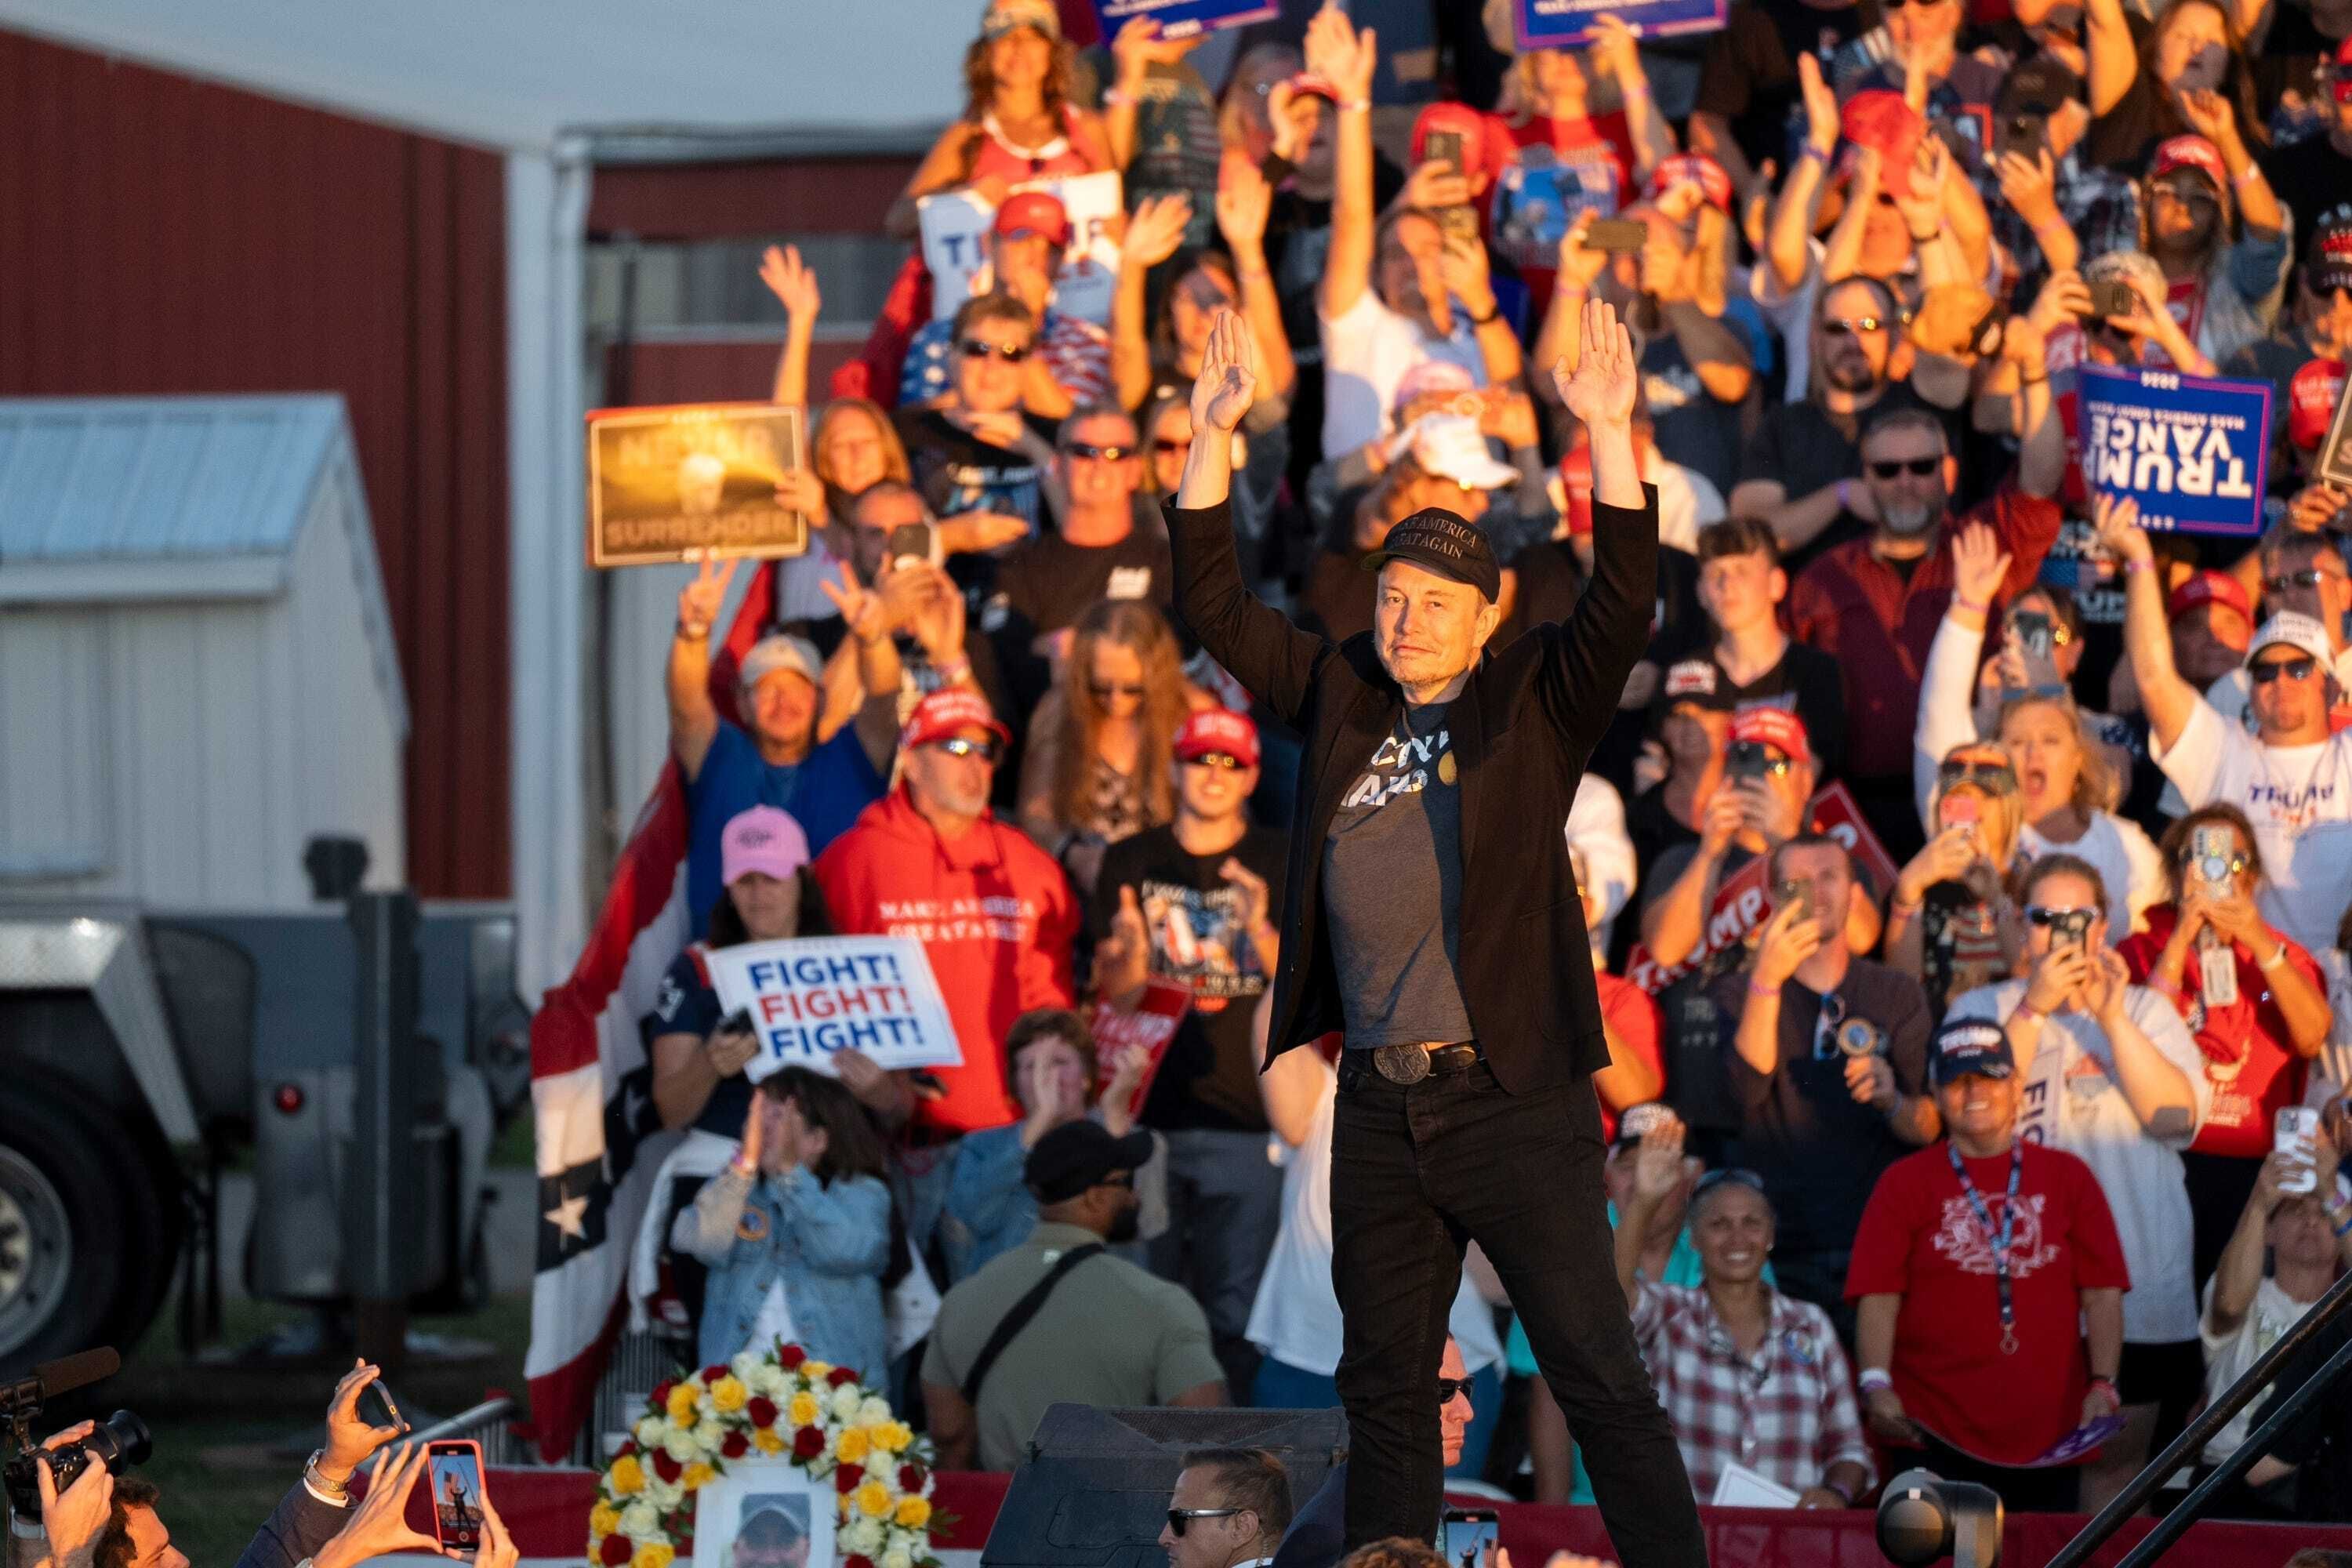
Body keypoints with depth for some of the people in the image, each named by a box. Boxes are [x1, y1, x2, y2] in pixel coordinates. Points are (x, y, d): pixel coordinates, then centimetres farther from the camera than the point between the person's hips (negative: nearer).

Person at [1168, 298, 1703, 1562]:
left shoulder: (1533, 704, 0)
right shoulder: (1338, 698, 11)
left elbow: (1622, 606, -14)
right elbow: (1213, 605, 10)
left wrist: (1610, 438, -24)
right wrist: (1212, 439, 0)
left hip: (1512, 1094, -5)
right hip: (1379, 1112, 5)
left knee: (1598, 1377, -6)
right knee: (1385, 1391, 11)